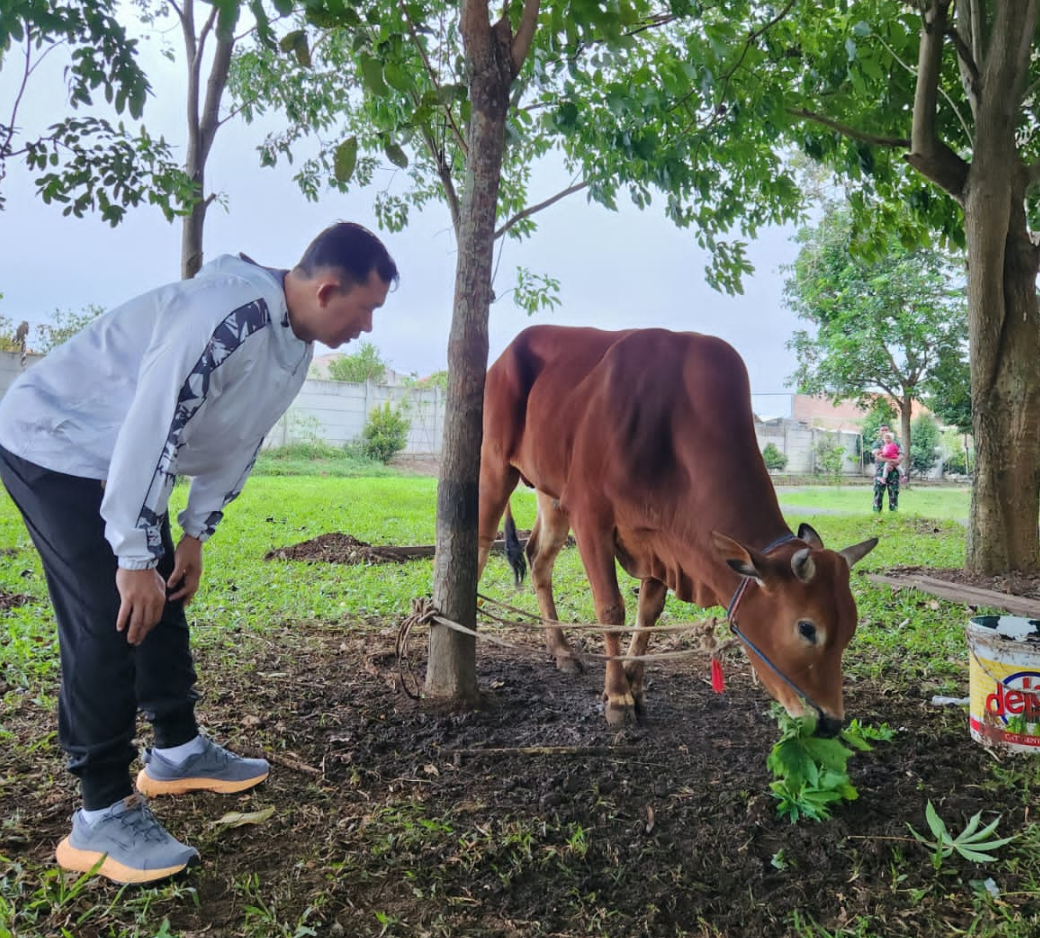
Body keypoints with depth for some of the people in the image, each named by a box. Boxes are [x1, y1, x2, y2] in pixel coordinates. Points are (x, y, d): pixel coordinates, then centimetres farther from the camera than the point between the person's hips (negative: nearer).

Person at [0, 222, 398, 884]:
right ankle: (104, 818, 0)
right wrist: (135, 558, -28)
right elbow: (153, 427, -33)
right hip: (56, 445, -9)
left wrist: (195, 535, 8)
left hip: (119, 460, 10)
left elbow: (238, 441, 9)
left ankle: (179, 752, 30)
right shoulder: (229, 314, -31)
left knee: (161, 604, 13)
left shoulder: (295, 345, 1)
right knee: (111, 622, -12)